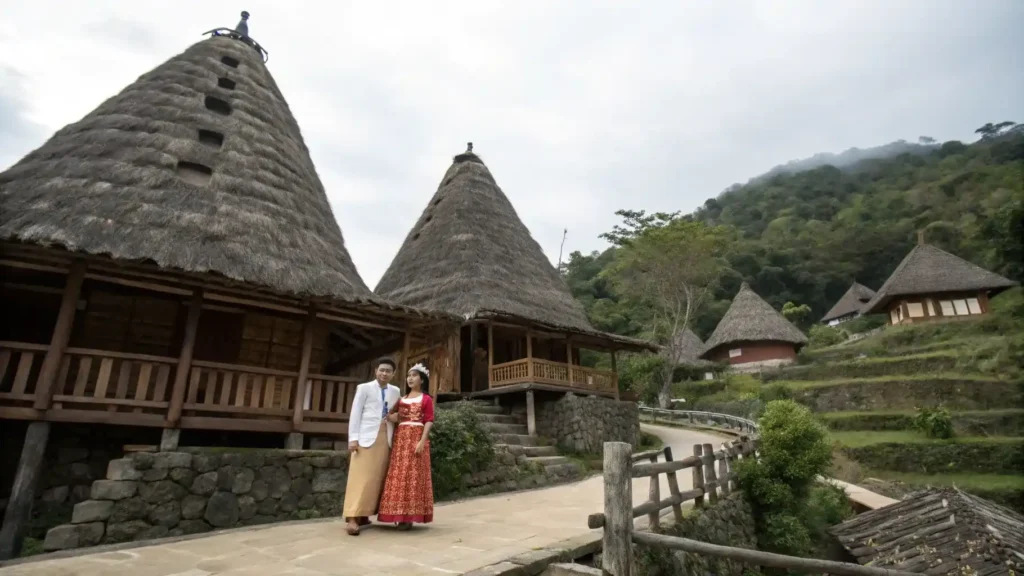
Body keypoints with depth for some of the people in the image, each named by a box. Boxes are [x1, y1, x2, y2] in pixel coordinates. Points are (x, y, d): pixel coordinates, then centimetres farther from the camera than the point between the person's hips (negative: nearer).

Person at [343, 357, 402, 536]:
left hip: (386, 439, 4)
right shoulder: (364, 388, 6)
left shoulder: (395, 391, 16)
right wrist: (353, 438, -9)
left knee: (378, 478, 3)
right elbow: (355, 413, 0)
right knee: (361, 477, -9)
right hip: (367, 437, -4)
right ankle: (352, 518, -11)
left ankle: (363, 515, 11)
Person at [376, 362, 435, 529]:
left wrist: (422, 441, -17)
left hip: (416, 438, -5)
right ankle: (400, 515, 9)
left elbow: (429, 421, -6)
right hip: (400, 438, 5)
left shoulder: (426, 399, 1)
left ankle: (409, 517, -2)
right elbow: (395, 418, 14)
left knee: (413, 475, -6)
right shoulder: (402, 399, 18)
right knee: (398, 474, 3)